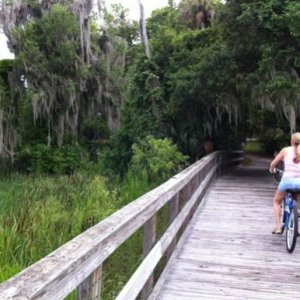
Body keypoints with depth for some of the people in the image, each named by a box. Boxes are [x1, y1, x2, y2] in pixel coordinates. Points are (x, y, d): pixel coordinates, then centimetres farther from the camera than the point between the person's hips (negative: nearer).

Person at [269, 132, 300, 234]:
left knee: (276, 201, 23)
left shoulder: (285, 150, 8)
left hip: (287, 180, -1)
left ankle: (278, 226, 10)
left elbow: (273, 164, 13)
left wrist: (272, 169, 34)